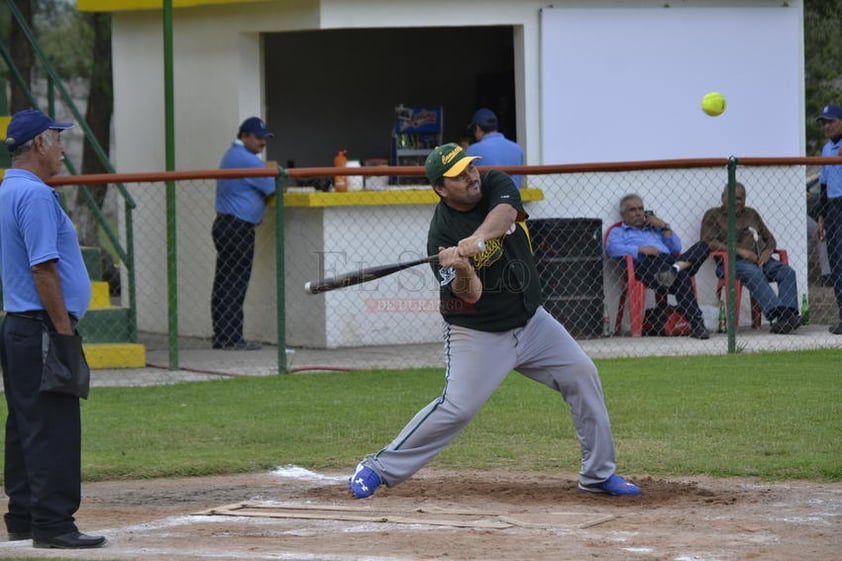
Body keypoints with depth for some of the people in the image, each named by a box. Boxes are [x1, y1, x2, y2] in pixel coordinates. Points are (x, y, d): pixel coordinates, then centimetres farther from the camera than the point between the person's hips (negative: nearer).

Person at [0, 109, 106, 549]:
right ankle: (52, 524, -11)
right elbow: (43, 268, -21)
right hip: (42, 328, -11)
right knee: (54, 429, -10)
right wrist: (63, 330, -19)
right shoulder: (35, 194, -15)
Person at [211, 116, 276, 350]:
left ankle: (221, 338, 12)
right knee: (235, 285, -9)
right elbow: (274, 189, -10)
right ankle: (232, 339, -9)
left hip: (224, 225, 10)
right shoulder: (247, 160, -13)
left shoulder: (230, 156, 20)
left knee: (224, 284, 10)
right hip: (238, 228, -10)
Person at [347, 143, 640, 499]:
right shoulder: (442, 233, -19)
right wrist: (463, 270, -45)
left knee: (582, 375, 1)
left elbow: (505, 211, -30)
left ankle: (598, 474, 11)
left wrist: (479, 238, -48)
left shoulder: (495, 185, -6)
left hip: (531, 321, 6)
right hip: (478, 335, -5)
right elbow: (470, 296, -24)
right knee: (456, 408, -15)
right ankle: (379, 468, -3)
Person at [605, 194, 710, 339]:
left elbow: (676, 249, 28)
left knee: (703, 246, -17)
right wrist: (642, 250, -9)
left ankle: (676, 267, -43)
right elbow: (613, 248, 0)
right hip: (645, 266, -6)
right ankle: (696, 324, -44)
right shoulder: (618, 232, 25)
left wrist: (665, 227, 19)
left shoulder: (654, 229, 40)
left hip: (669, 261, 6)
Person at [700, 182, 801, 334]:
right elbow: (709, 242, -4)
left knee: (787, 272, -23)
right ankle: (775, 314, -51)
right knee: (754, 273, -38)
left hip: (761, 259, 5)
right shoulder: (713, 215, 12)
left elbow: (770, 239, 28)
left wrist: (768, 251, 2)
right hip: (732, 261, -5)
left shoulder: (751, 214, 28)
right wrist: (739, 251, -14)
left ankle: (789, 315, -38)